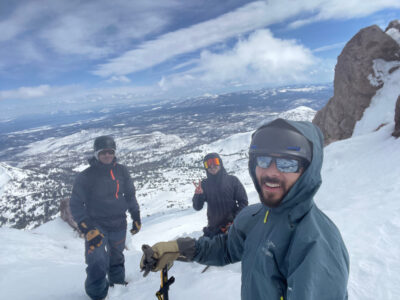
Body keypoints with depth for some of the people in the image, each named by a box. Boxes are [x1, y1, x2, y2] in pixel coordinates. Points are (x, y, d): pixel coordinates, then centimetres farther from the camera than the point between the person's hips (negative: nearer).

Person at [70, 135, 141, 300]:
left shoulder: (122, 171, -2)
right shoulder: (85, 176, -12)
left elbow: (130, 195, 10)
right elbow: (76, 204, -10)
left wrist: (136, 217, 10)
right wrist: (87, 228, -19)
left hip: (119, 226, 4)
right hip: (96, 226, -3)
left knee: (116, 260, 21)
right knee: (98, 265, -16)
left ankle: (118, 286, 46)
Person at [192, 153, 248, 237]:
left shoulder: (232, 180, 0)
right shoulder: (204, 184, 3)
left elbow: (243, 202, 1)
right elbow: (197, 207, -1)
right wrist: (198, 195, -21)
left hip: (233, 227, -1)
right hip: (213, 229, 2)